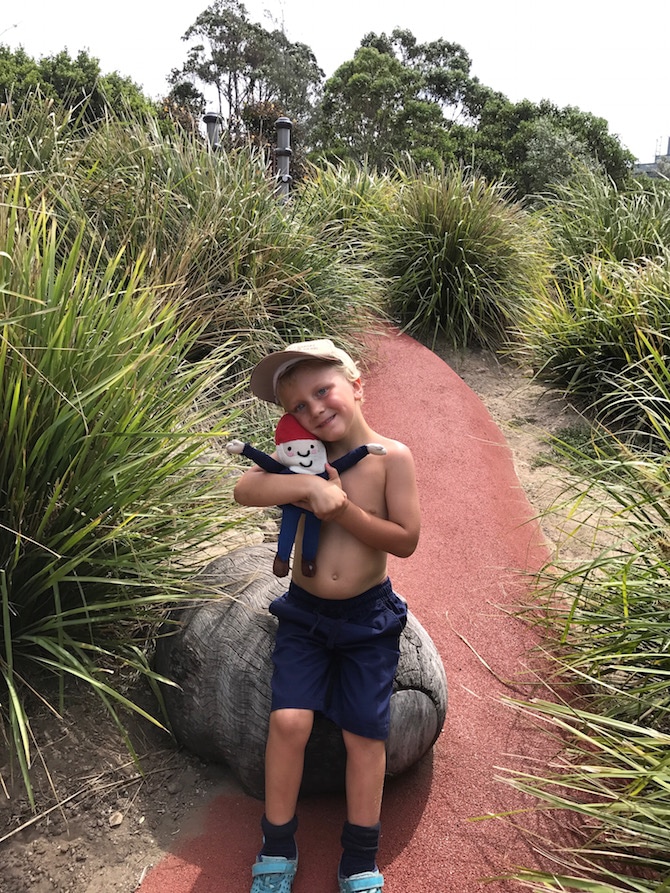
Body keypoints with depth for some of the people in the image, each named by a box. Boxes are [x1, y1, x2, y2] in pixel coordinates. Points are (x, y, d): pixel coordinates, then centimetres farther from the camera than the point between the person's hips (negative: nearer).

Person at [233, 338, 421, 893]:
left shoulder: (391, 456, -10)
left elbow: (406, 540, -12)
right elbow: (244, 490, -18)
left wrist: (343, 509, -22)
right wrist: (308, 486, -32)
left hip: (367, 618, -1)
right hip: (304, 612, 2)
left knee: (365, 735, 4)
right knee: (288, 721, -7)